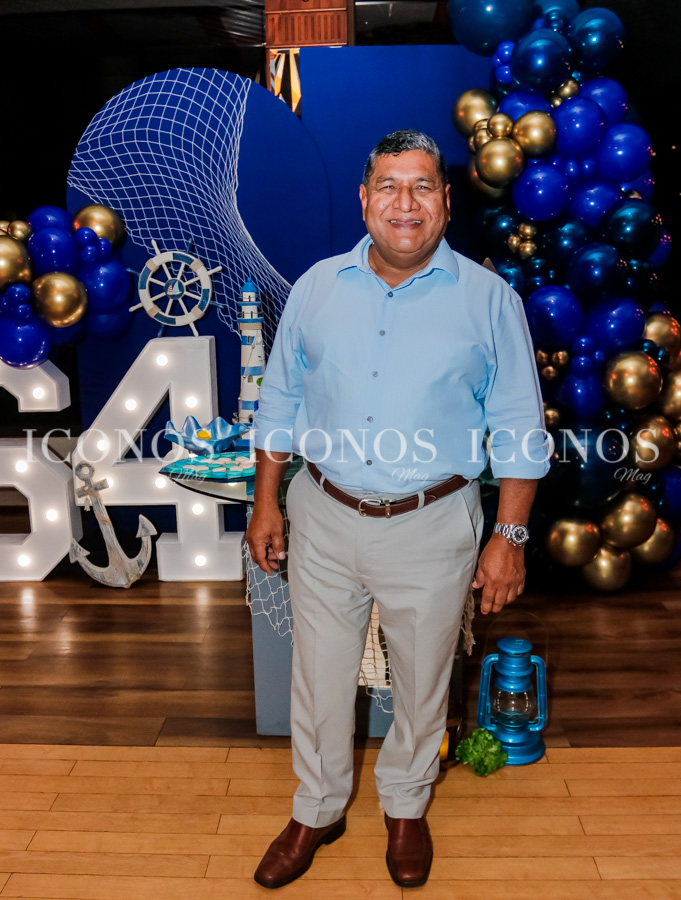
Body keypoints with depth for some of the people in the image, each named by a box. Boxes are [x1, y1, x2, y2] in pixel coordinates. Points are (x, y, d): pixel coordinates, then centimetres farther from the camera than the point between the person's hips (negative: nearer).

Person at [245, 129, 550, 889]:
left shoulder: (488, 300, -6)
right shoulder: (316, 288, 1)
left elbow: (518, 429, -3)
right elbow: (280, 402, 8)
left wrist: (510, 536, -6)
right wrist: (265, 504, 6)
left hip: (432, 527, -1)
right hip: (324, 519, 2)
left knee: (421, 681, 16)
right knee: (319, 675, 15)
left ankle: (406, 806, 43)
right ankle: (317, 811, 39)